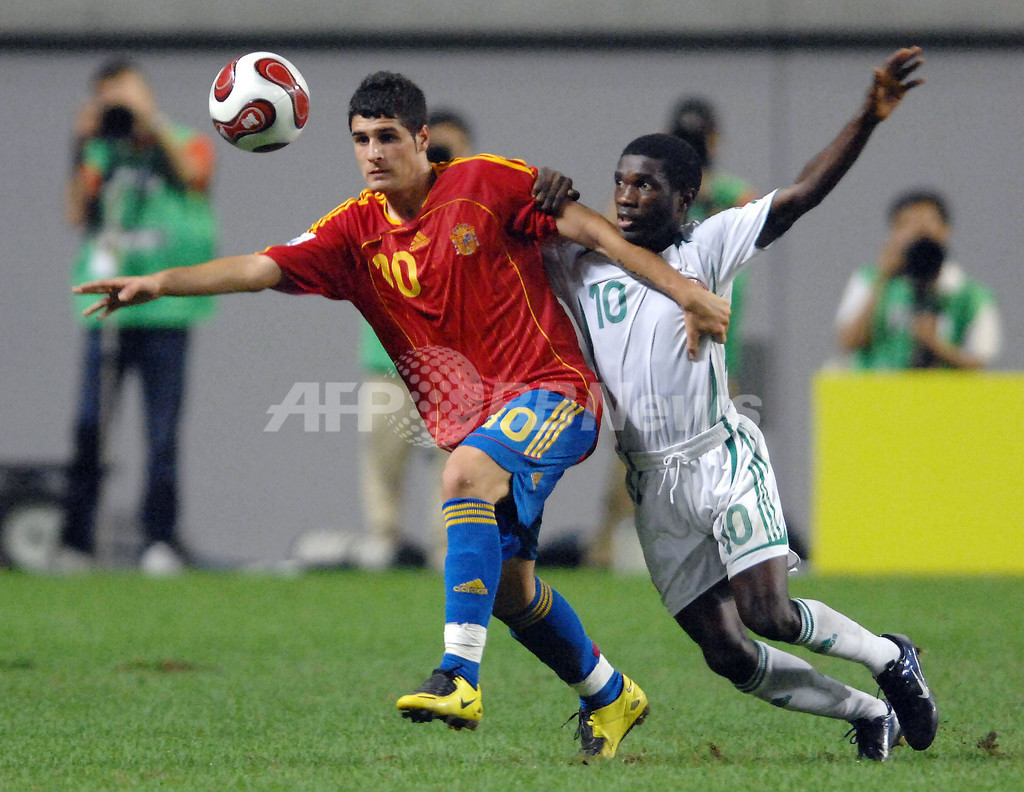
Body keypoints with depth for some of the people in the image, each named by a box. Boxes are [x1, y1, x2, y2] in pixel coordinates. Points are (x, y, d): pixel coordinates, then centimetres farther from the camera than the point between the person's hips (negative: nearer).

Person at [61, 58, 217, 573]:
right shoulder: (104, 154, 13)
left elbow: (193, 172, -14)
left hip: (166, 312, -1)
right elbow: (76, 214, 0)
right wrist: (81, 149, -7)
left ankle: (160, 539, 1)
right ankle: (75, 543, -3)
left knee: (162, 434, -3)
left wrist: (151, 118, -16)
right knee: (88, 426, -5)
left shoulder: (186, 143, 9)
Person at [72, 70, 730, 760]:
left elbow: (595, 232, -3)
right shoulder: (357, 231, 4)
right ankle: (610, 696, 31)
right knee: (508, 586, 6)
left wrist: (685, 293, -6)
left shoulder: (484, 183, -6)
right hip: (473, 425, 6)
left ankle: (459, 677, -39)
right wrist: (159, 283, -20)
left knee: (467, 474, -33)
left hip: (552, 391, -6)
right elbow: (265, 267, -6)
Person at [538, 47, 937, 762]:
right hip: (654, 483, 3)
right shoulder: (580, 262, 6)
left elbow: (802, 196, -8)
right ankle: (869, 713, 18)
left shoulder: (707, 247, -1)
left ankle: (889, 657, 10)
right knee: (727, 653, -1)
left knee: (768, 612, -18)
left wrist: (869, 117, -18)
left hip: (723, 456, -3)